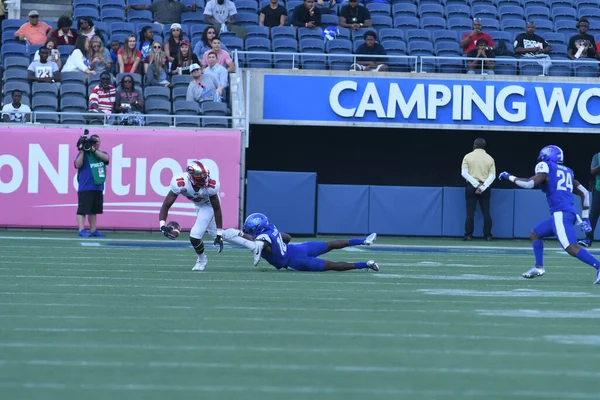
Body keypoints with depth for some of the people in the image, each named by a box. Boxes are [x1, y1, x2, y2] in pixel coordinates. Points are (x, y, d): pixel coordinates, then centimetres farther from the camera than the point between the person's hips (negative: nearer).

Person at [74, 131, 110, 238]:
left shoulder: (101, 153, 14)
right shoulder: (83, 154, 2)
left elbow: (106, 158, -8)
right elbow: (78, 165, -11)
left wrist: (93, 150, -14)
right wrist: (82, 151, -15)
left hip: (98, 188, 6)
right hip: (85, 188, -6)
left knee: (94, 211, 12)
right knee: (83, 209, -9)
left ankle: (93, 230, 17)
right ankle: (81, 230, -10)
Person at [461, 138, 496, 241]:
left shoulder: (468, 157, -1)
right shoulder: (489, 158, 3)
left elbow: (464, 173, -9)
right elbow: (492, 175, -5)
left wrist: (476, 184, -12)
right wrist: (482, 187, -12)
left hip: (471, 186, -1)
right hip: (485, 188, 1)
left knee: (470, 212, 0)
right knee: (486, 212, 6)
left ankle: (469, 235, -3)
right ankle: (488, 235, 4)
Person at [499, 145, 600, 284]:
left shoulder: (546, 168, 2)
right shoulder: (567, 172, 22)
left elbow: (529, 184, -10)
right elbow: (584, 193, 21)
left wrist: (510, 177, 6)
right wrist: (585, 218, 23)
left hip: (561, 214, -8)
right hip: (570, 214, 8)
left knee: (572, 248, -19)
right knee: (535, 234, 22)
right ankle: (539, 267, 18)